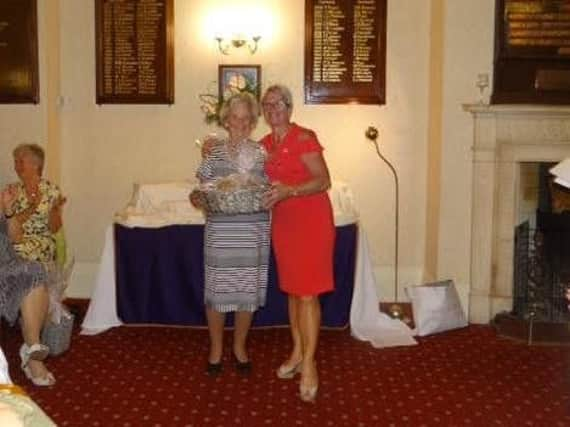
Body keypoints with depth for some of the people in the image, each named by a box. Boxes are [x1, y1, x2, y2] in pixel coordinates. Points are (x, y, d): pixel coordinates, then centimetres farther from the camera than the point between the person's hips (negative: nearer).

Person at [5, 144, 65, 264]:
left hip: (42, 240, -2)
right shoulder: (12, 190, 7)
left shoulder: (51, 190, -1)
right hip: (15, 240, 2)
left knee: (19, 250, -33)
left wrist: (55, 209, -20)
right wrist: (31, 209, -17)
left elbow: (54, 229, -1)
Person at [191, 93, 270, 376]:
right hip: (220, 232, -1)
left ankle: (239, 347, 27)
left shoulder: (261, 153, 5)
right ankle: (216, 348, 23)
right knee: (217, 289, 5)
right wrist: (197, 198, -19)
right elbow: (202, 189, 1)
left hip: (254, 232, 1)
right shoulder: (214, 151, 1)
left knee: (248, 289, 8)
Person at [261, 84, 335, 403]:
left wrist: (289, 190, -29)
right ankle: (297, 353, 23)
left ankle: (309, 364, -3)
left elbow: (323, 181, -15)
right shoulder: (265, 145, 10)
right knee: (291, 289, 12)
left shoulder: (304, 138, -11)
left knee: (307, 292, -8)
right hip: (283, 221, 7)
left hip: (311, 219, -7)